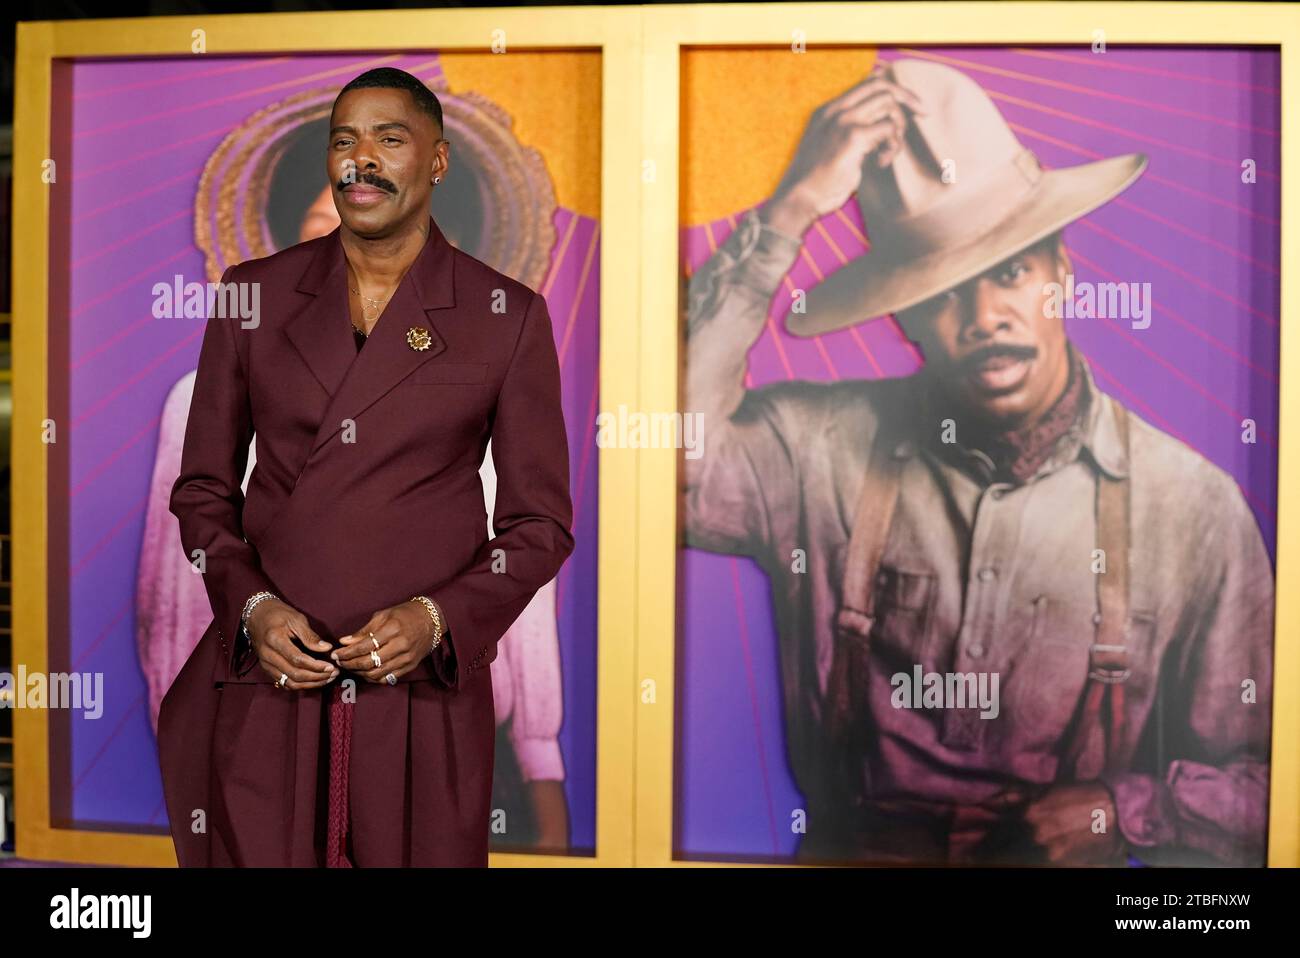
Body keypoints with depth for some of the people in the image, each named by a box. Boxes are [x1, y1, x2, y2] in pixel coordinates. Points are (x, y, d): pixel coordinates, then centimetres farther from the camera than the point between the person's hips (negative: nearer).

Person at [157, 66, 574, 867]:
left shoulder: (507, 316, 1)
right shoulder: (253, 295, 6)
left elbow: (542, 520, 3)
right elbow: (203, 487, 11)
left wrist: (439, 618, -12)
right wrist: (250, 607, -6)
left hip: (424, 687, -1)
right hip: (267, 678, 1)